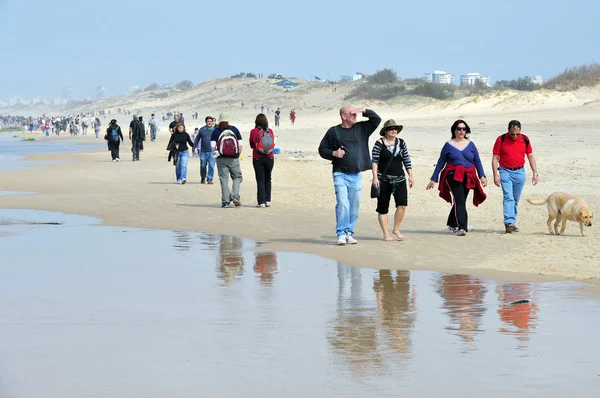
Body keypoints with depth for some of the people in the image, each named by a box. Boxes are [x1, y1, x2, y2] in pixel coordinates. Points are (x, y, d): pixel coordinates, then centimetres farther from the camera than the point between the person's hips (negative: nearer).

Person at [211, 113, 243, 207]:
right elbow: (240, 144, 3)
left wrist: (215, 153, 8)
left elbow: (213, 147, -6)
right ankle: (235, 196, -5)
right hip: (234, 159, 1)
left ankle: (225, 201, -2)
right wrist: (238, 155, 11)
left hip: (221, 159, -1)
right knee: (237, 177, 14)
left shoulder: (216, 131, 0)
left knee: (224, 179, 3)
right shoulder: (234, 129, 4)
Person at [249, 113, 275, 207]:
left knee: (260, 180, 1)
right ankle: (268, 200, 11)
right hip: (269, 158, 2)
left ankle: (261, 201, -4)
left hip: (258, 158, -2)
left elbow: (251, 145, 3)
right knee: (268, 179, 14)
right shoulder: (270, 131, -1)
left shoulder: (254, 131, -7)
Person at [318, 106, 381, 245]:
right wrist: (334, 153, -11)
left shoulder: (362, 128, 10)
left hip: (356, 176, 4)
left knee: (354, 206, 5)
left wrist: (363, 111, -3)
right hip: (340, 174, -4)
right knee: (342, 203, -15)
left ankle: (349, 233, 14)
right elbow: (322, 149, 8)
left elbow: (377, 119, 9)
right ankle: (341, 234, -13)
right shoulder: (333, 131, 2)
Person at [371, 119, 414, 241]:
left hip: (399, 179, 3)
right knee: (383, 208, 1)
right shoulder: (379, 143, -3)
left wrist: (410, 176, 8)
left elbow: (407, 160, 13)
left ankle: (396, 229, 7)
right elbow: (374, 162, -7)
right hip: (384, 180, -3)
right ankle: (386, 234, 8)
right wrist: (375, 177, -14)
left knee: (402, 204, -10)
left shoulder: (401, 142, 10)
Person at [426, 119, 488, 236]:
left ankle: (452, 224, 29)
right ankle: (462, 227, -22)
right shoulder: (448, 145, 4)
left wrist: (482, 176, 0)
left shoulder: (470, 145, 11)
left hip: (467, 178, 3)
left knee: (459, 202, 10)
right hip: (453, 176, -3)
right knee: (459, 201, -16)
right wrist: (433, 179, 7)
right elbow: (440, 163, 8)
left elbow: (477, 161, 12)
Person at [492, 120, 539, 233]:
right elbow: (495, 158, -3)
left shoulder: (525, 139, 1)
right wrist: (495, 175, -10)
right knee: (508, 197, -15)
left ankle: (512, 223, 17)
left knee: (515, 200, 9)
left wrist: (535, 173, 3)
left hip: (520, 172, 3)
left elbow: (530, 157, 8)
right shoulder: (501, 139, -6)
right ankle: (509, 223, -24)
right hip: (505, 172, -3)